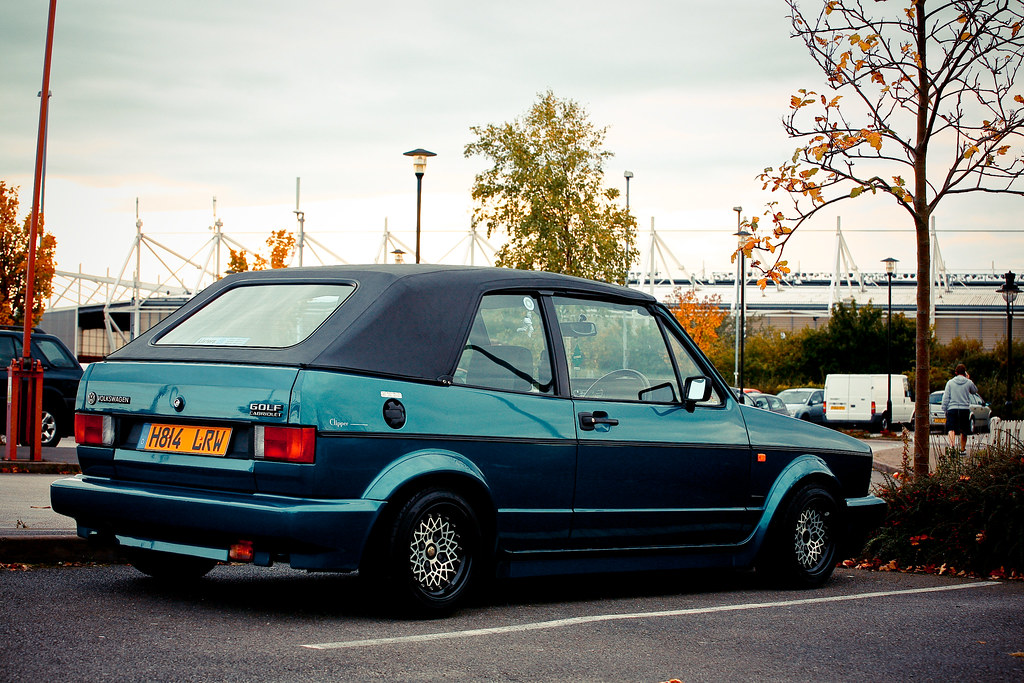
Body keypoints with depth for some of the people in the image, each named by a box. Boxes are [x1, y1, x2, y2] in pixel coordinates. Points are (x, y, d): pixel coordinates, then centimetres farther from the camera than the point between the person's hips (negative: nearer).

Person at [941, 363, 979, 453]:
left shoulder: (950, 382, 3)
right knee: (963, 431, 10)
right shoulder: (968, 383, 2)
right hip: (965, 409, 0)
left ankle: (952, 444, -26)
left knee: (951, 429, -3)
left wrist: (944, 409, 8)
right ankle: (962, 449, 15)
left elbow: (946, 397, 2)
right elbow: (975, 391, 23)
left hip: (952, 408, 0)